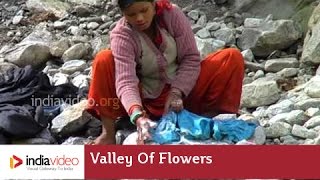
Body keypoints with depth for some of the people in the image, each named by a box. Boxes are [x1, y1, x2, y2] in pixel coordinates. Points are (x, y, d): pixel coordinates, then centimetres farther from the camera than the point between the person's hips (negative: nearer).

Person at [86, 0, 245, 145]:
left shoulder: (172, 14, -14)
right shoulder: (121, 35, -20)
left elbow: (191, 58, -12)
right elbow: (125, 81, -34)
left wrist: (176, 93, -27)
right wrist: (138, 116, -52)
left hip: (181, 91, 2)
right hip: (145, 98, -1)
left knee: (233, 58, -17)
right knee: (104, 60, -25)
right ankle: (108, 133, -23)